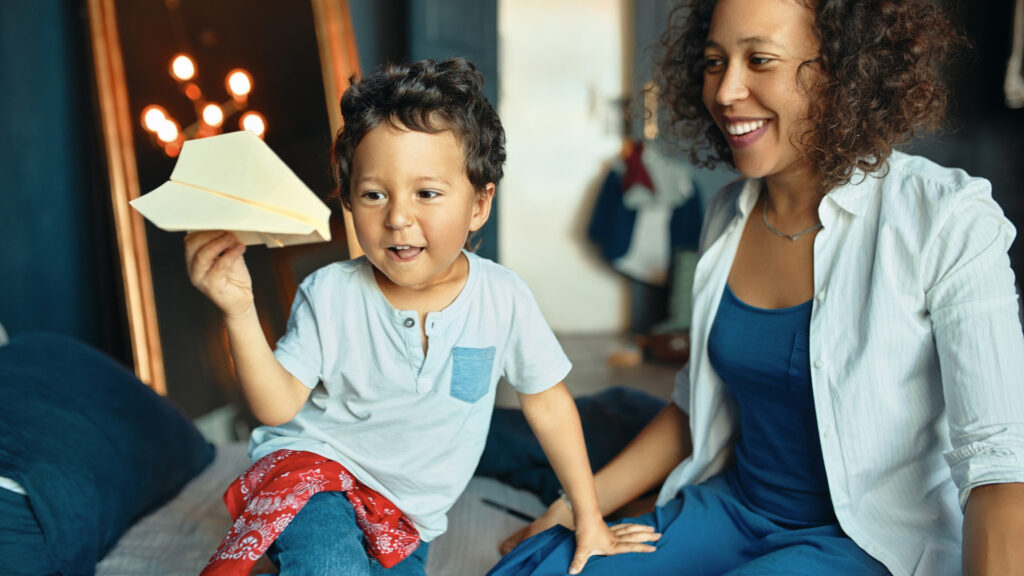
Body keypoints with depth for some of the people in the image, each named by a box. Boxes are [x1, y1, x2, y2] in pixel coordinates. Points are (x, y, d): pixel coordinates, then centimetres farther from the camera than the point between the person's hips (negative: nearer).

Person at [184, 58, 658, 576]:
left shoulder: (503, 299, -11)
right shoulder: (331, 294, -13)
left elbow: (548, 403, 1)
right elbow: (279, 406, -13)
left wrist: (588, 517, 6)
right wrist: (239, 311, -29)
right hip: (314, 464, -4)